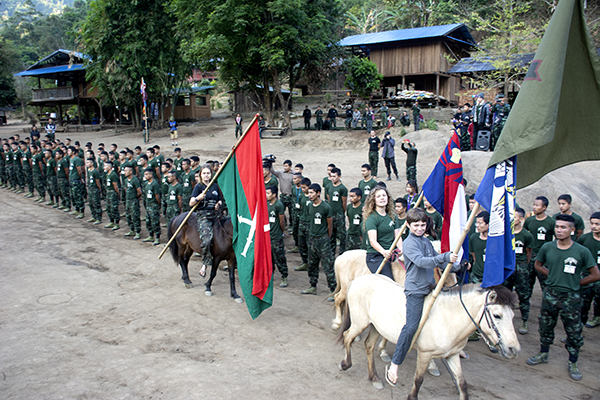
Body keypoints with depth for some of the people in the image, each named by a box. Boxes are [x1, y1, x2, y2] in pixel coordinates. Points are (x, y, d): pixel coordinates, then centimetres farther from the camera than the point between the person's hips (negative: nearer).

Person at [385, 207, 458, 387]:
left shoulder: (427, 242, 14)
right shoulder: (409, 243, -11)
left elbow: (435, 262, 23)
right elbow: (421, 261, -26)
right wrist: (445, 257, -31)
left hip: (430, 288, 8)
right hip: (415, 291, -8)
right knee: (411, 326, -16)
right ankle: (394, 365, -9)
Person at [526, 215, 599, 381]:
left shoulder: (582, 251, -12)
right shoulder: (547, 247, -5)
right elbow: (538, 265, 13)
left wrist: (576, 283, -2)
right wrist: (554, 277, 5)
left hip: (571, 298, -2)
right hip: (550, 294, 2)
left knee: (574, 333, 8)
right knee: (545, 327, 17)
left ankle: (573, 363, 27)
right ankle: (543, 354, 37)